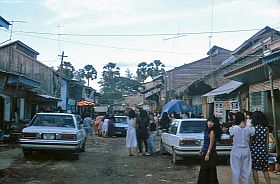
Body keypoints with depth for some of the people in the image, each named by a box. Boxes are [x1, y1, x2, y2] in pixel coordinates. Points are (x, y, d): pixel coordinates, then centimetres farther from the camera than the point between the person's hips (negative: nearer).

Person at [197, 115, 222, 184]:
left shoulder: (212, 132, -17)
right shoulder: (207, 130, 10)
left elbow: (211, 144, -19)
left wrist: (207, 154, -21)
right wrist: (202, 149, 23)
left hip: (210, 153, -10)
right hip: (205, 152, 10)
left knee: (210, 171, -2)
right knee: (204, 170, 16)